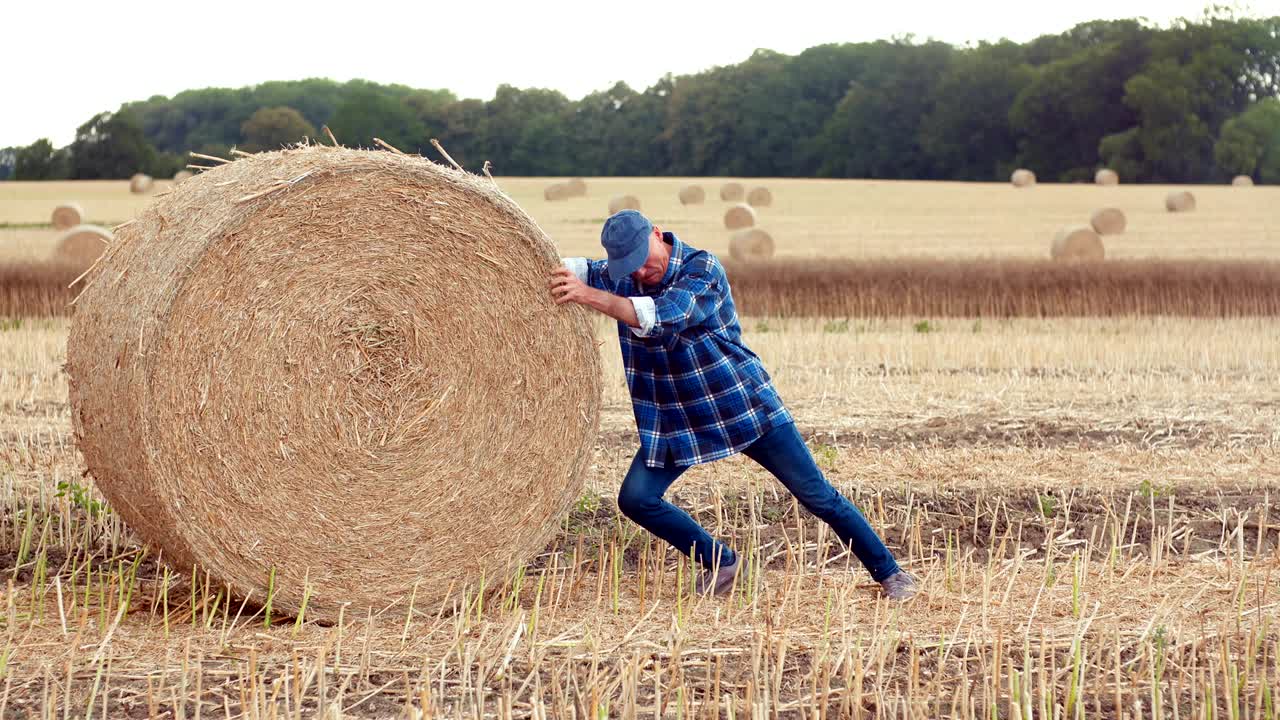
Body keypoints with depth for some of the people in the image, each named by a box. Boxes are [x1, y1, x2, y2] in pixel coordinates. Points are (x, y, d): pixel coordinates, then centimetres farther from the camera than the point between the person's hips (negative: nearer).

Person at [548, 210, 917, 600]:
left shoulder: (702, 269, -22)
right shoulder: (618, 278, -3)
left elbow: (663, 317, -36)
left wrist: (589, 296, -43)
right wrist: (564, 272, -26)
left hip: (744, 408, -5)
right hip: (674, 421, 5)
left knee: (815, 494, -2)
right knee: (635, 499, -9)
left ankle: (889, 572, 12)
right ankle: (720, 563, 11)